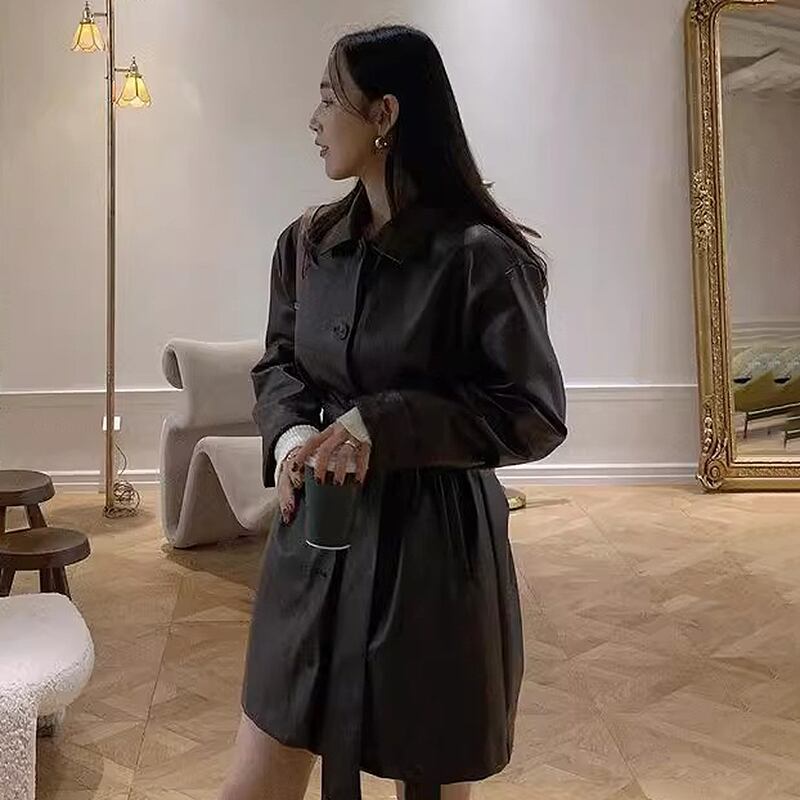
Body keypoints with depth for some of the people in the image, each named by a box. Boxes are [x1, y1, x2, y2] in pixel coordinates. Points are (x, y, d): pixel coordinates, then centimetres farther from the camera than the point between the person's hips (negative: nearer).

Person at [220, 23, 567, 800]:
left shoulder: (481, 256, -14)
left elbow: (534, 416, -13)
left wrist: (382, 426, -20)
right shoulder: (308, 242, 5)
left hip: (432, 543, -5)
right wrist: (291, 432, -9)